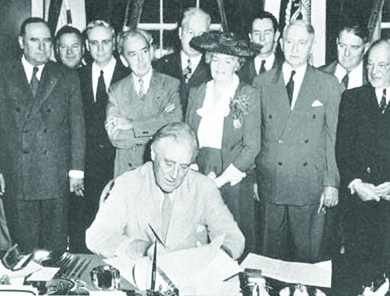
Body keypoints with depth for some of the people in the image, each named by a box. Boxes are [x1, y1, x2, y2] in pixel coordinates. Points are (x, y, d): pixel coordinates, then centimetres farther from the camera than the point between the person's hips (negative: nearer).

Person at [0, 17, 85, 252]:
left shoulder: (67, 78, 7)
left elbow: (77, 125, 5)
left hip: (57, 176, 0)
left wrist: (77, 170, -1)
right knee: (23, 247, 7)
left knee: (55, 246, 7)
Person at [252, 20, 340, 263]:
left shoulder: (328, 84, 4)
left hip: (311, 186, -1)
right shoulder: (262, 83, 7)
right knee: (271, 253, 9)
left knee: (308, 256, 7)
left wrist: (331, 182, -2)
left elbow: (334, 136, 2)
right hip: (270, 183, 1)